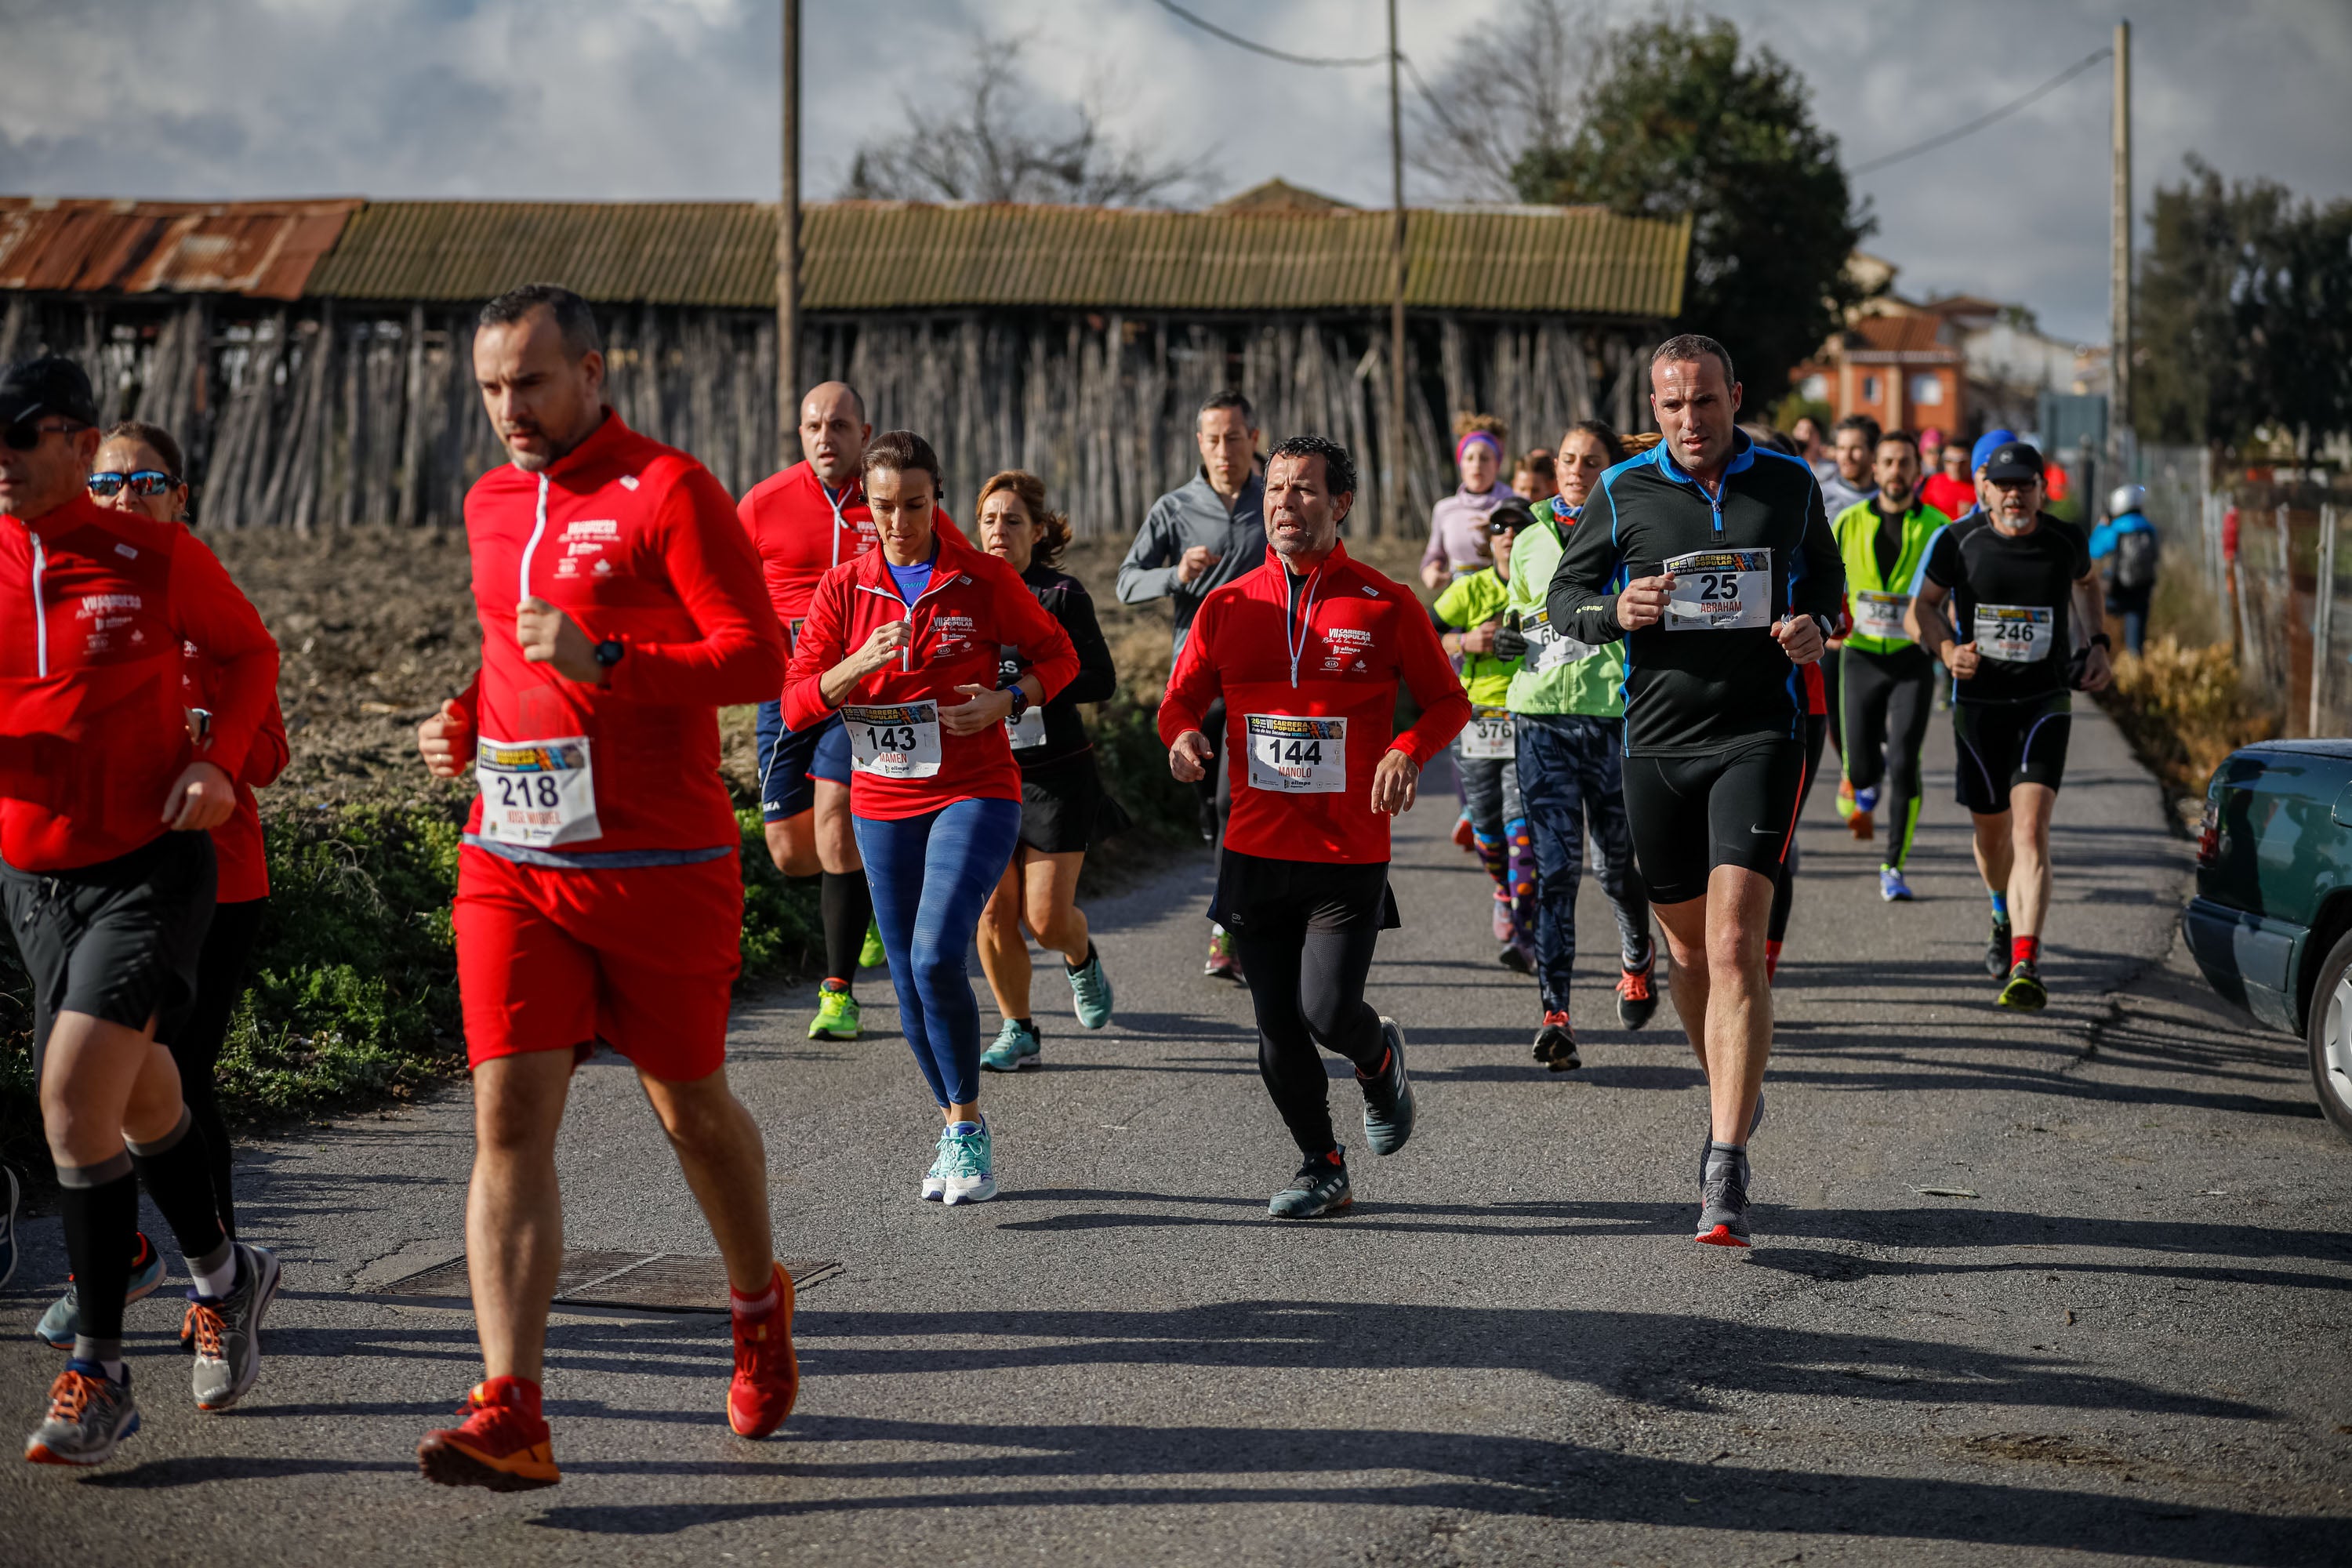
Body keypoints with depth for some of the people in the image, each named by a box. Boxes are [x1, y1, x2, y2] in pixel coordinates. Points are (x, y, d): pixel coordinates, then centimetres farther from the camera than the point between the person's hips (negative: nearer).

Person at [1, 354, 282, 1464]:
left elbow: (248, 652, 9)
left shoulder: (157, 558, -6)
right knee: (138, 1096, 20)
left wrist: (219, 758, -8)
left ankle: (98, 1373, -12)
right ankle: (222, 1277, 46)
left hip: (151, 868, -5)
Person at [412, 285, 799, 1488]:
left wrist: (604, 663, -25)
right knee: (509, 1119, -9)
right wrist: (465, 720, 9)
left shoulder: (667, 491, -8)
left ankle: (758, 1305, 40)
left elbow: (760, 657, -14)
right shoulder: (490, 505, 13)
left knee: (689, 1106, 12)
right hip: (510, 863, 5)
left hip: (658, 868, -5)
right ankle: (510, 1417, -14)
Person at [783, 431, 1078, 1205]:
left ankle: (967, 1126, -5)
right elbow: (797, 702, -1)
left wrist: (1005, 702, -12)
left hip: (974, 795, -4)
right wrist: (859, 665, -19)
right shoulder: (844, 588, 2)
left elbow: (1058, 655, 7)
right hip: (883, 806, 4)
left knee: (936, 956, -21)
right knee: (910, 981, 9)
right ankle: (958, 1134, 26)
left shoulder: (982, 578, -4)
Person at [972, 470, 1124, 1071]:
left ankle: (1082, 959, 30)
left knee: (1048, 918, -5)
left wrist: (1021, 685, -21)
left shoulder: (1061, 593, -6)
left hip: (1057, 774, -3)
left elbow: (1101, 680, -12)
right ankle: (1019, 1033, 14)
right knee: (994, 914, -3)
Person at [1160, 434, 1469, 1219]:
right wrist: (1183, 734, -9)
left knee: (1328, 1011, -13)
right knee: (1277, 1029, 3)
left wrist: (1408, 751, -14)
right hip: (1256, 851, 3)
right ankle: (1322, 1169, 23)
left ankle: (1380, 1057, 24)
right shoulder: (1229, 605, 6)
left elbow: (1448, 701, 6)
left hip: (1350, 857, -3)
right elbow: (1182, 698, 14)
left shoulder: (1386, 606, -1)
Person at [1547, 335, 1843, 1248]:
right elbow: (1564, 597, 10)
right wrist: (1616, 611, -12)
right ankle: (1731, 1096, 41)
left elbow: (1825, 576, 20)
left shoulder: (1790, 484, 4)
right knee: (1689, 948, 14)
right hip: (1657, 741, 2)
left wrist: (1816, 627, -3)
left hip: (1759, 735, -2)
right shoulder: (1623, 493, 3)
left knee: (1736, 947, -15)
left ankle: (1726, 1170, -17)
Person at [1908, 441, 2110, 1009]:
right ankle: (2005, 917, 48)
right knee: (1991, 828, 14)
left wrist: (2095, 642, 11)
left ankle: (2025, 965, -27)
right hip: (1978, 701, 1)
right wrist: (1946, 648, -13)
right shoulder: (1956, 541, -6)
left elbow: (2086, 580, 22)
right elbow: (1922, 605, 6)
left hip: (2045, 701, -1)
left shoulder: (2067, 541, -2)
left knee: (2030, 828, -17)